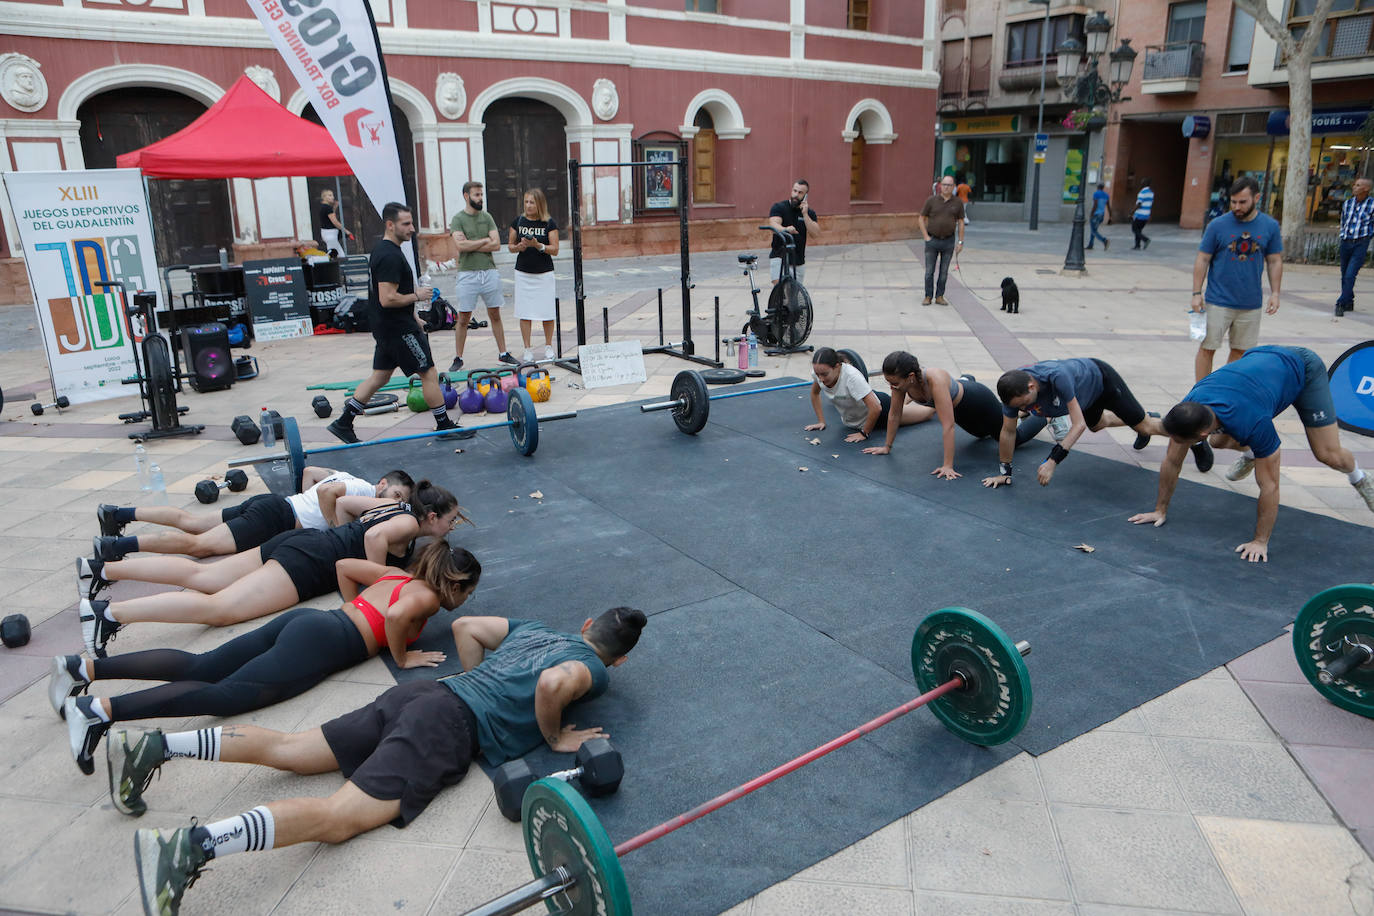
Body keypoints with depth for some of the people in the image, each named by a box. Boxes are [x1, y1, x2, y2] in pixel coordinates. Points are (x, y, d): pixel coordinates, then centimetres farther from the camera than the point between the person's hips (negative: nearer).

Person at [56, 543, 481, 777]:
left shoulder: (399, 575, 24)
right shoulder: (428, 597, 0)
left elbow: (343, 565, 31)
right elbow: (396, 616, -24)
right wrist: (402, 657, -8)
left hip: (303, 619, 9)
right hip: (321, 642, -9)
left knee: (200, 667, 2)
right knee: (229, 693, -20)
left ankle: (84, 667, -4)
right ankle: (102, 709, -32)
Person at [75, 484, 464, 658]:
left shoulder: (395, 505, 18)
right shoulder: (408, 523, -7)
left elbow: (343, 500, 29)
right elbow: (376, 535, -30)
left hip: (298, 540, 9)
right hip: (306, 562, -9)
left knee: (199, 576, 10)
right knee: (220, 607, -19)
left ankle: (103, 569, 11)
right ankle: (110, 614, -29)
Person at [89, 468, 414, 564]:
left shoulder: (349, 478, 19)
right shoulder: (366, 491, -10)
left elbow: (308, 472, 28)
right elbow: (327, 491, -28)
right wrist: (334, 525, -17)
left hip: (271, 503, 9)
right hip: (274, 518, -9)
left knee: (192, 522, 13)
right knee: (199, 544, -17)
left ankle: (119, 514, 15)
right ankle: (117, 547, -23)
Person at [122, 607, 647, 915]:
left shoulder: (535, 628, 26)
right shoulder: (595, 672, 2)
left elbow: (465, 626, 29)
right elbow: (555, 683, -22)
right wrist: (554, 736, -4)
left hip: (419, 692, 8)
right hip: (450, 728, -8)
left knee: (288, 750, 6)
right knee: (337, 818, -20)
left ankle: (156, 746, -1)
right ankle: (196, 845, -37)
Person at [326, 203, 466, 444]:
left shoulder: (382, 251, 14)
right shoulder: (391, 256, -20)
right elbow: (388, 299, -26)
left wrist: (413, 318, 24)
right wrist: (417, 296, -13)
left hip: (386, 327, 10)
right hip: (398, 328, -10)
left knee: (380, 376, 14)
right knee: (429, 373, -2)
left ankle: (343, 423, 17)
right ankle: (445, 426, 7)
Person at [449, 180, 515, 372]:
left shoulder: (487, 217, 9)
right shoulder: (458, 219, -2)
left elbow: (496, 244, -2)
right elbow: (460, 245, -16)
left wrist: (471, 245, -8)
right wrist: (484, 240, -6)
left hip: (489, 271, 3)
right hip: (468, 273, -3)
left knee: (495, 315, 10)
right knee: (463, 318, 1)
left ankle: (503, 353, 17)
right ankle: (458, 358, 9)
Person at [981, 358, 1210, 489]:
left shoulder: (1057, 377, -49)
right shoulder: (1013, 390, -33)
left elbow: (1078, 425, -46)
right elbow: (1008, 432, -20)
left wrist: (1052, 461, -54)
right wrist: (1004, 471, -16)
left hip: (1101, 379, -6)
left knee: (1145, 426, 7)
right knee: (1098, 424, 33)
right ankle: (1148, 417, 62)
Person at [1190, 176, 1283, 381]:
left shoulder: (1270, 226, 3)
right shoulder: (1218, 225, -5)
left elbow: (1275, 261, 9)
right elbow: (1202, 260, -1)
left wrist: (1275, 293, 3)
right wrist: (1196, 293, -6)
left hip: (1251, 303, 3)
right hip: (1218, 301, -3)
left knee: (1240, 351, 9)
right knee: (1207, 348, -2)